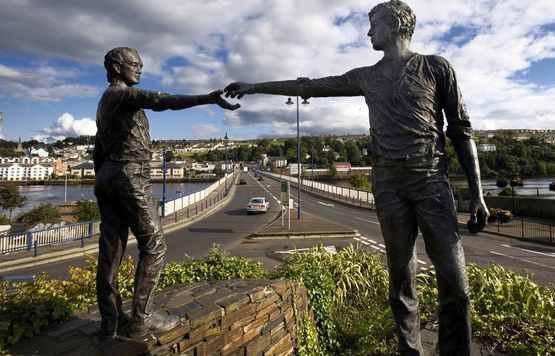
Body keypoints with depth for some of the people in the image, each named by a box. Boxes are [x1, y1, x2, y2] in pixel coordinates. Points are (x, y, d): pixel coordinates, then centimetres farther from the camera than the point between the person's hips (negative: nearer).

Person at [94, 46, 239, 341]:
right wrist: (208, 98, -38)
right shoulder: (123, 94, -7)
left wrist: (102, 186, 25)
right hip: (131, 176, -10)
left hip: (107, 176, 10)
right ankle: (141, 318, 0)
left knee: (111, 251, 7)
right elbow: (161, 101, -27)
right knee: (153, 246, -4)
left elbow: (98, 150, 23)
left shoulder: (105, 102, 23)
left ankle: (110, 321, 13)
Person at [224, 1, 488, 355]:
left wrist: (477, 193, -1)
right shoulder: (366, 77, 17)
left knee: (454, 277, -6)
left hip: (431, 178, -2)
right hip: (388, 182, 2)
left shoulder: (435, 67, 9)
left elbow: (461, 130, 6)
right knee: (401, 274, 4)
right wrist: (255, 86, 20)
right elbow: (309, 86, 18)